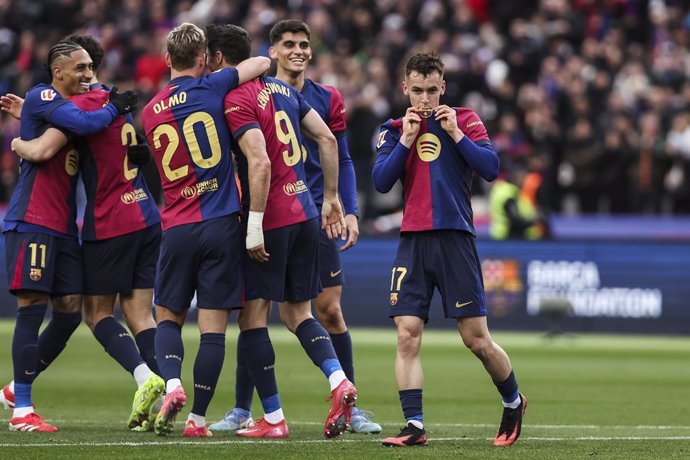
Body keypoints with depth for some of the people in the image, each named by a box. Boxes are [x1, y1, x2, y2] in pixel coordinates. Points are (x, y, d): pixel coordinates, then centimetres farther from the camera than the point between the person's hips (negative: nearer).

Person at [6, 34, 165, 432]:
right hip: (146, 218, 7)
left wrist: (18, 143, -1)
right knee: (140, 313, 6)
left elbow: (42, 151, -22)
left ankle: (145, 377, -17)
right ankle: (164, 392, -8)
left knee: (98, 312, 4)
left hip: (109, 225, -7)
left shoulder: (82, 105, -12)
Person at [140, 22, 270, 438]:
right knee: (214, 326, 1)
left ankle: (172, 383, -12)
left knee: (168, 317, 14)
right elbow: (262, 62, 4)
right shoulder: (211, 89, -4)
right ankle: (198, 417, 0)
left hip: (177, 228, 3)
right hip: (221, 224, -3)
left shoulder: (150, 112, 11)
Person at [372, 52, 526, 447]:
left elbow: (491, 168, -7)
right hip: (413, 241, 2)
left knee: (477, 340, -1)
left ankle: (514, 402, 23)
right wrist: (407, 139, -6)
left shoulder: (464, 120, 5)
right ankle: (415, 426, -7)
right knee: (407, 336, -9)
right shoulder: (395, 129, 13)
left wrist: (454, 133, -11)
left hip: (455, 239, -2)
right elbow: (381, 182, 1)